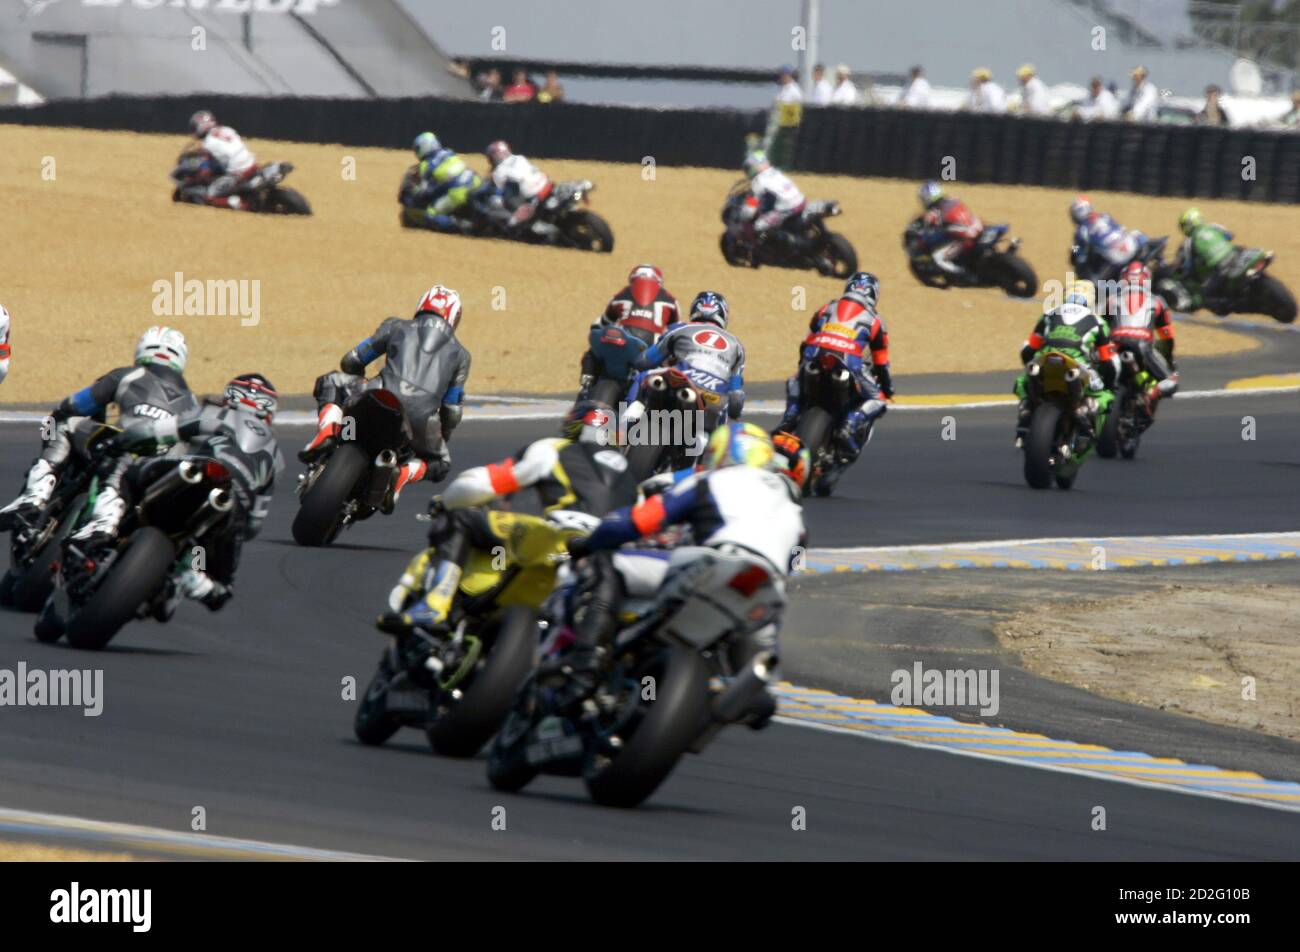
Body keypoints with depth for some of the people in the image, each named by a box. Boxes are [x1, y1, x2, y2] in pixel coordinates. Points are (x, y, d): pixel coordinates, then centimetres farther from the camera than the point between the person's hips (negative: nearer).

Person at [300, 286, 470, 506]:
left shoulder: (396, 327, 21)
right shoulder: (460, 355, 24)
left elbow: (351, 362, 22)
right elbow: (452, 413, 23)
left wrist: (358, 385, 44)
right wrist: (440, 438, 42)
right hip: (421, 421, 1)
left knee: (331, 382, 26)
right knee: (440, 462, 31)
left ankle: (327, 431, -4)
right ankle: (404, 474, -4)